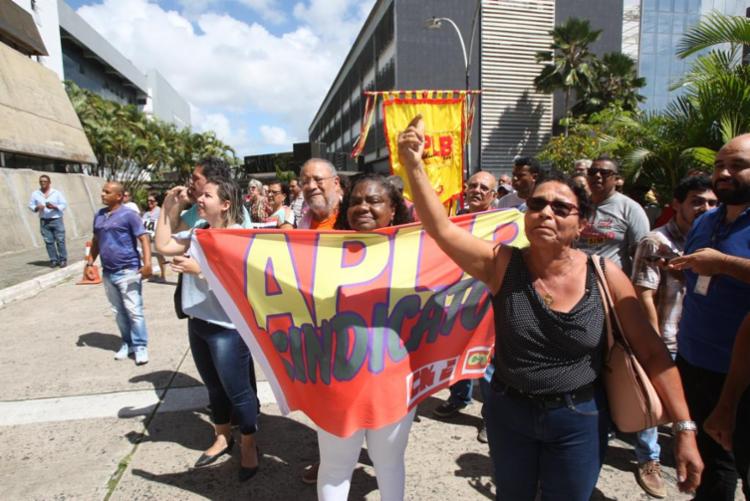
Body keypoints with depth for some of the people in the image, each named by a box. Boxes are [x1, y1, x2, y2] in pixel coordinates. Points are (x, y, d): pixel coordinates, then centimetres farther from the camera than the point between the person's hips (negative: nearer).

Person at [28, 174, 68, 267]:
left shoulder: (57, 193, 2)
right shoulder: (35, 194, 8)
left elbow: (64, 205, 0)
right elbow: (31, 205, 11)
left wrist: (54, 207, -17)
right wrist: (37, 208, -10)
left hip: (56, 219, -2)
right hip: (44, 221, 2)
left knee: (60, 240, -4)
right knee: (49, 241, 2)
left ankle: (63, 260, 4)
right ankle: (53, 260, 10)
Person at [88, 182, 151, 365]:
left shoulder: (128, 215, -9)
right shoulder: (99, 216, 12)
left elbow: (143, 238, -14)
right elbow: (96, 241, 22)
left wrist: (147, 263, -25)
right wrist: (90, 262, 15)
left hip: (128, 271, -7)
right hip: (108, 273, 7)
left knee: (134, 311, -4)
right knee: (119, 312, 14)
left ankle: (140, 346, 5)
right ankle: (127, 343, 26)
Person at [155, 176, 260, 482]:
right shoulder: (197, 232, 7)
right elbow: (163, 245, 8)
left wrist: (198, 269, -24)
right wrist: (167, 209, 6)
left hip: (228, 327, -7)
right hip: (197, 322, 8)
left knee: (236, 390, 5)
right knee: (214, 386, 21)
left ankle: (249, 447, 25)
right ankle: (222, 438, 40)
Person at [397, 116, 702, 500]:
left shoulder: (605, 276, -13)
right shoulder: (503, 264, -13)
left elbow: (652, 353, -7)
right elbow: (442, 229, -25)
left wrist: (685, 428, -8)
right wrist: (414, 166, -35)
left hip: (579, 420, -1)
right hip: (508, 414, 1)